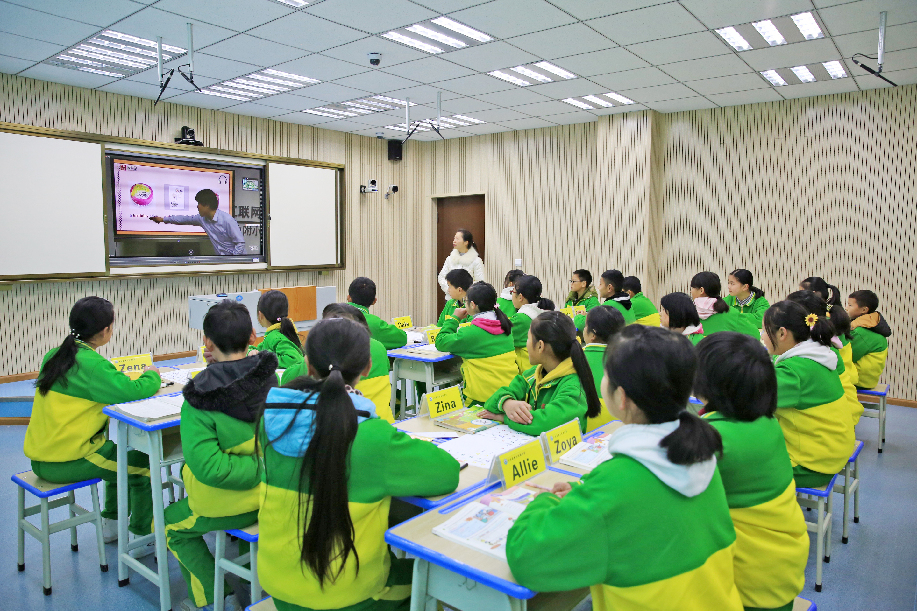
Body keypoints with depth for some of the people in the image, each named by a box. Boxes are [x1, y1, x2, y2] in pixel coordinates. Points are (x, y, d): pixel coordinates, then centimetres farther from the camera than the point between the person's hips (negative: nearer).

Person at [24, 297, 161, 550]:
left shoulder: (53, 356, 6)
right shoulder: (90, 363, -21)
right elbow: (133, 390, -30)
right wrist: (152, 376, -8)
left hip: (40, 457, 9)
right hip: (66, 463, -9)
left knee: (119, 453, 27)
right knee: (142, 463, 6)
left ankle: (112, 523, 38)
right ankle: (141, 537, 15)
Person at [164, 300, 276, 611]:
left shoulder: (199, 402, -25)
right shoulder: (271, 377, -14)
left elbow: (209, 467, -31)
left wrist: (257, 467, -22)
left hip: (233, 504, -5)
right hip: (275, 492, 5)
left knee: (171, 525, 25)